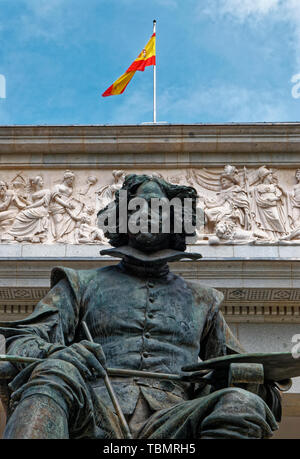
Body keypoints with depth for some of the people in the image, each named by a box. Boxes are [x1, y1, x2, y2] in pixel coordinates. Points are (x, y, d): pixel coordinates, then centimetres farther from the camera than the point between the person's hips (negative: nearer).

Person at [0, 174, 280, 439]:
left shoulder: (200, 299, 30)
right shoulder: (83, 284, 24)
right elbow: (23, 339, 12)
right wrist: (55, 354, -14)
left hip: (168, 421, 1)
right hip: (95, 414, -1)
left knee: (242, 404, -31)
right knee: (57, 374, -35)